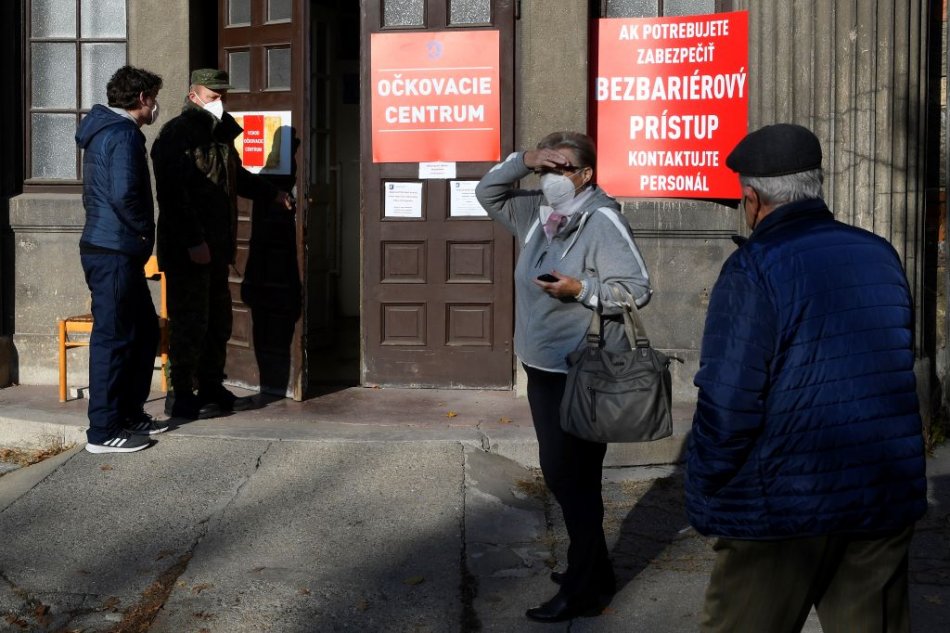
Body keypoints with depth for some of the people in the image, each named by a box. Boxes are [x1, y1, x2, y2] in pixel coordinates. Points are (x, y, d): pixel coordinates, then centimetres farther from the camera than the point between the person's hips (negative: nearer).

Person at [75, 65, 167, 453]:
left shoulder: (106, 130, 18)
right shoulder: (123, 134, -14)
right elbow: (124, 194, -27)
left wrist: (140, 233, 16)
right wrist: (144, 230, -11)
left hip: (114, 250, 10)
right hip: (114, 252, -10)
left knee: (144, 331, 17)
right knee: (113, 338, -5)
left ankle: (130, 413, 26)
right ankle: (103, 432, 2)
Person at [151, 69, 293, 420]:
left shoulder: (220, 132, 16)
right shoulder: (177, 134, -13)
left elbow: (236, 176, 34)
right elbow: (173, 193, -21)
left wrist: (274, 194, 36)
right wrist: (194, 241, -24)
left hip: (216, 246, 9)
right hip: (187, 248, -9)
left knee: (218, 321, 14)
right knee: (190, 322, -5)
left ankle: (212, 389, 25)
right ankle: (180, 397, 4)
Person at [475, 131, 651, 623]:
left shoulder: (602, 220, -16)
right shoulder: (537, 213, 8)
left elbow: (637, 289, -18)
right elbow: (488, 194, 17)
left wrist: (580, 290, -27)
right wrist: (521, 161, 1)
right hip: (543, 369, 9)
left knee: (571, 478, -2)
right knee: (562, 476, 17)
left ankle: (583, 589, 10)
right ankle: (592, 570, 31)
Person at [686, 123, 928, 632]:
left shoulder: (754, 269, -15)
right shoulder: (880, 255, 6)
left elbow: (727, 406, -17)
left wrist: (704, 503, -7)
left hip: (787, 507, -6)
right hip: (886, 500, 6)